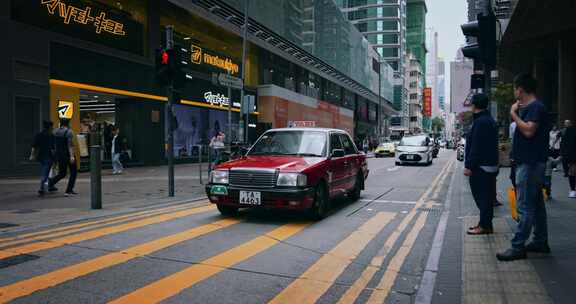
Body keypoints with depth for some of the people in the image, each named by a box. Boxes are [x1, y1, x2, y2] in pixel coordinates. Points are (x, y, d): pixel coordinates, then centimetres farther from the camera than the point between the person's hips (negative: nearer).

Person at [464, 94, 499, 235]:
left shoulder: (481, 122, -17)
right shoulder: (490, 120, 17)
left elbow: (476, 147, -22)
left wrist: (469, 166, -19)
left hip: (481, 166, -11)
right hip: (490, 165, 11)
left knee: (482, 196, -6)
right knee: (486, 195, 15)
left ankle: (485, 225, -1)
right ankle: (485, 223, 23)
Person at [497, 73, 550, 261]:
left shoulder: (536, 107, -14)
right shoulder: (528, 108, 15)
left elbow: (529, 131, -26)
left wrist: (514, 114, -15)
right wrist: (517, 112, 10)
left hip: (530, 163, -11)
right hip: (530, 162, 11)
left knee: (525, 206, -9)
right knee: (536, 204, 16)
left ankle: (518, 247, -6)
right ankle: (540, 242, 25)